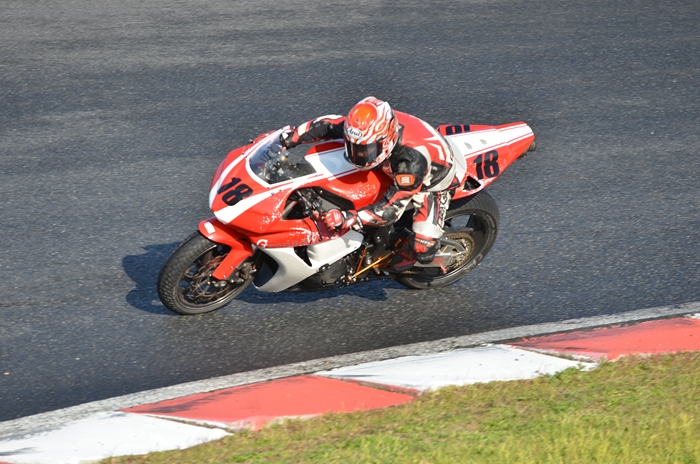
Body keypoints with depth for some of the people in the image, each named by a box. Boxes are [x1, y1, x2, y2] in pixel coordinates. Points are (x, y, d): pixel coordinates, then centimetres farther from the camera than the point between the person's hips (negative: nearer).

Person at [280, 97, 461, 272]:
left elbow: (392, 208, -39)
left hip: (432, 184, -6)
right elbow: (330, 124, -11)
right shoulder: (369, 128, -28)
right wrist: (291, 136, -20)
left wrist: (347, 219, -46)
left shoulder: (413, 159, -45)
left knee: (422, 248, -19)